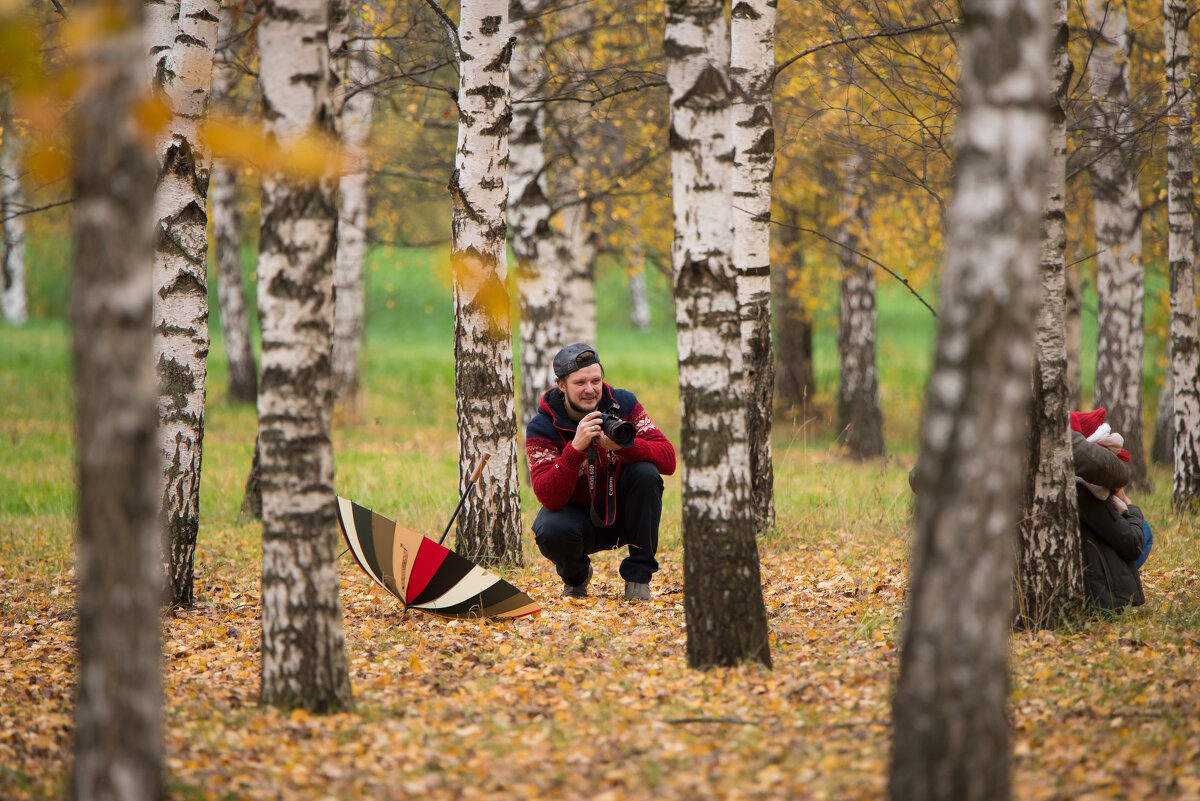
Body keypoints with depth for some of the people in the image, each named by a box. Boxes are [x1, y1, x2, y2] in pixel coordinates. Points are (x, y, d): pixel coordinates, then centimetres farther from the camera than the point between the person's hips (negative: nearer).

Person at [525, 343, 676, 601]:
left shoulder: (623, 404, -11)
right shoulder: (542, 429, -17)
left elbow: (669, 460, -20)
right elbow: (549, 498, -29)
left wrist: (622, 444, -39)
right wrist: (576, 448, -43)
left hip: (622, 511, 2)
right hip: (578, 515, -2)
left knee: (645, 473, -27)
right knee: (550, 531, -35)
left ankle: (638, 575, -13)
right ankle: (575, 576, 4)